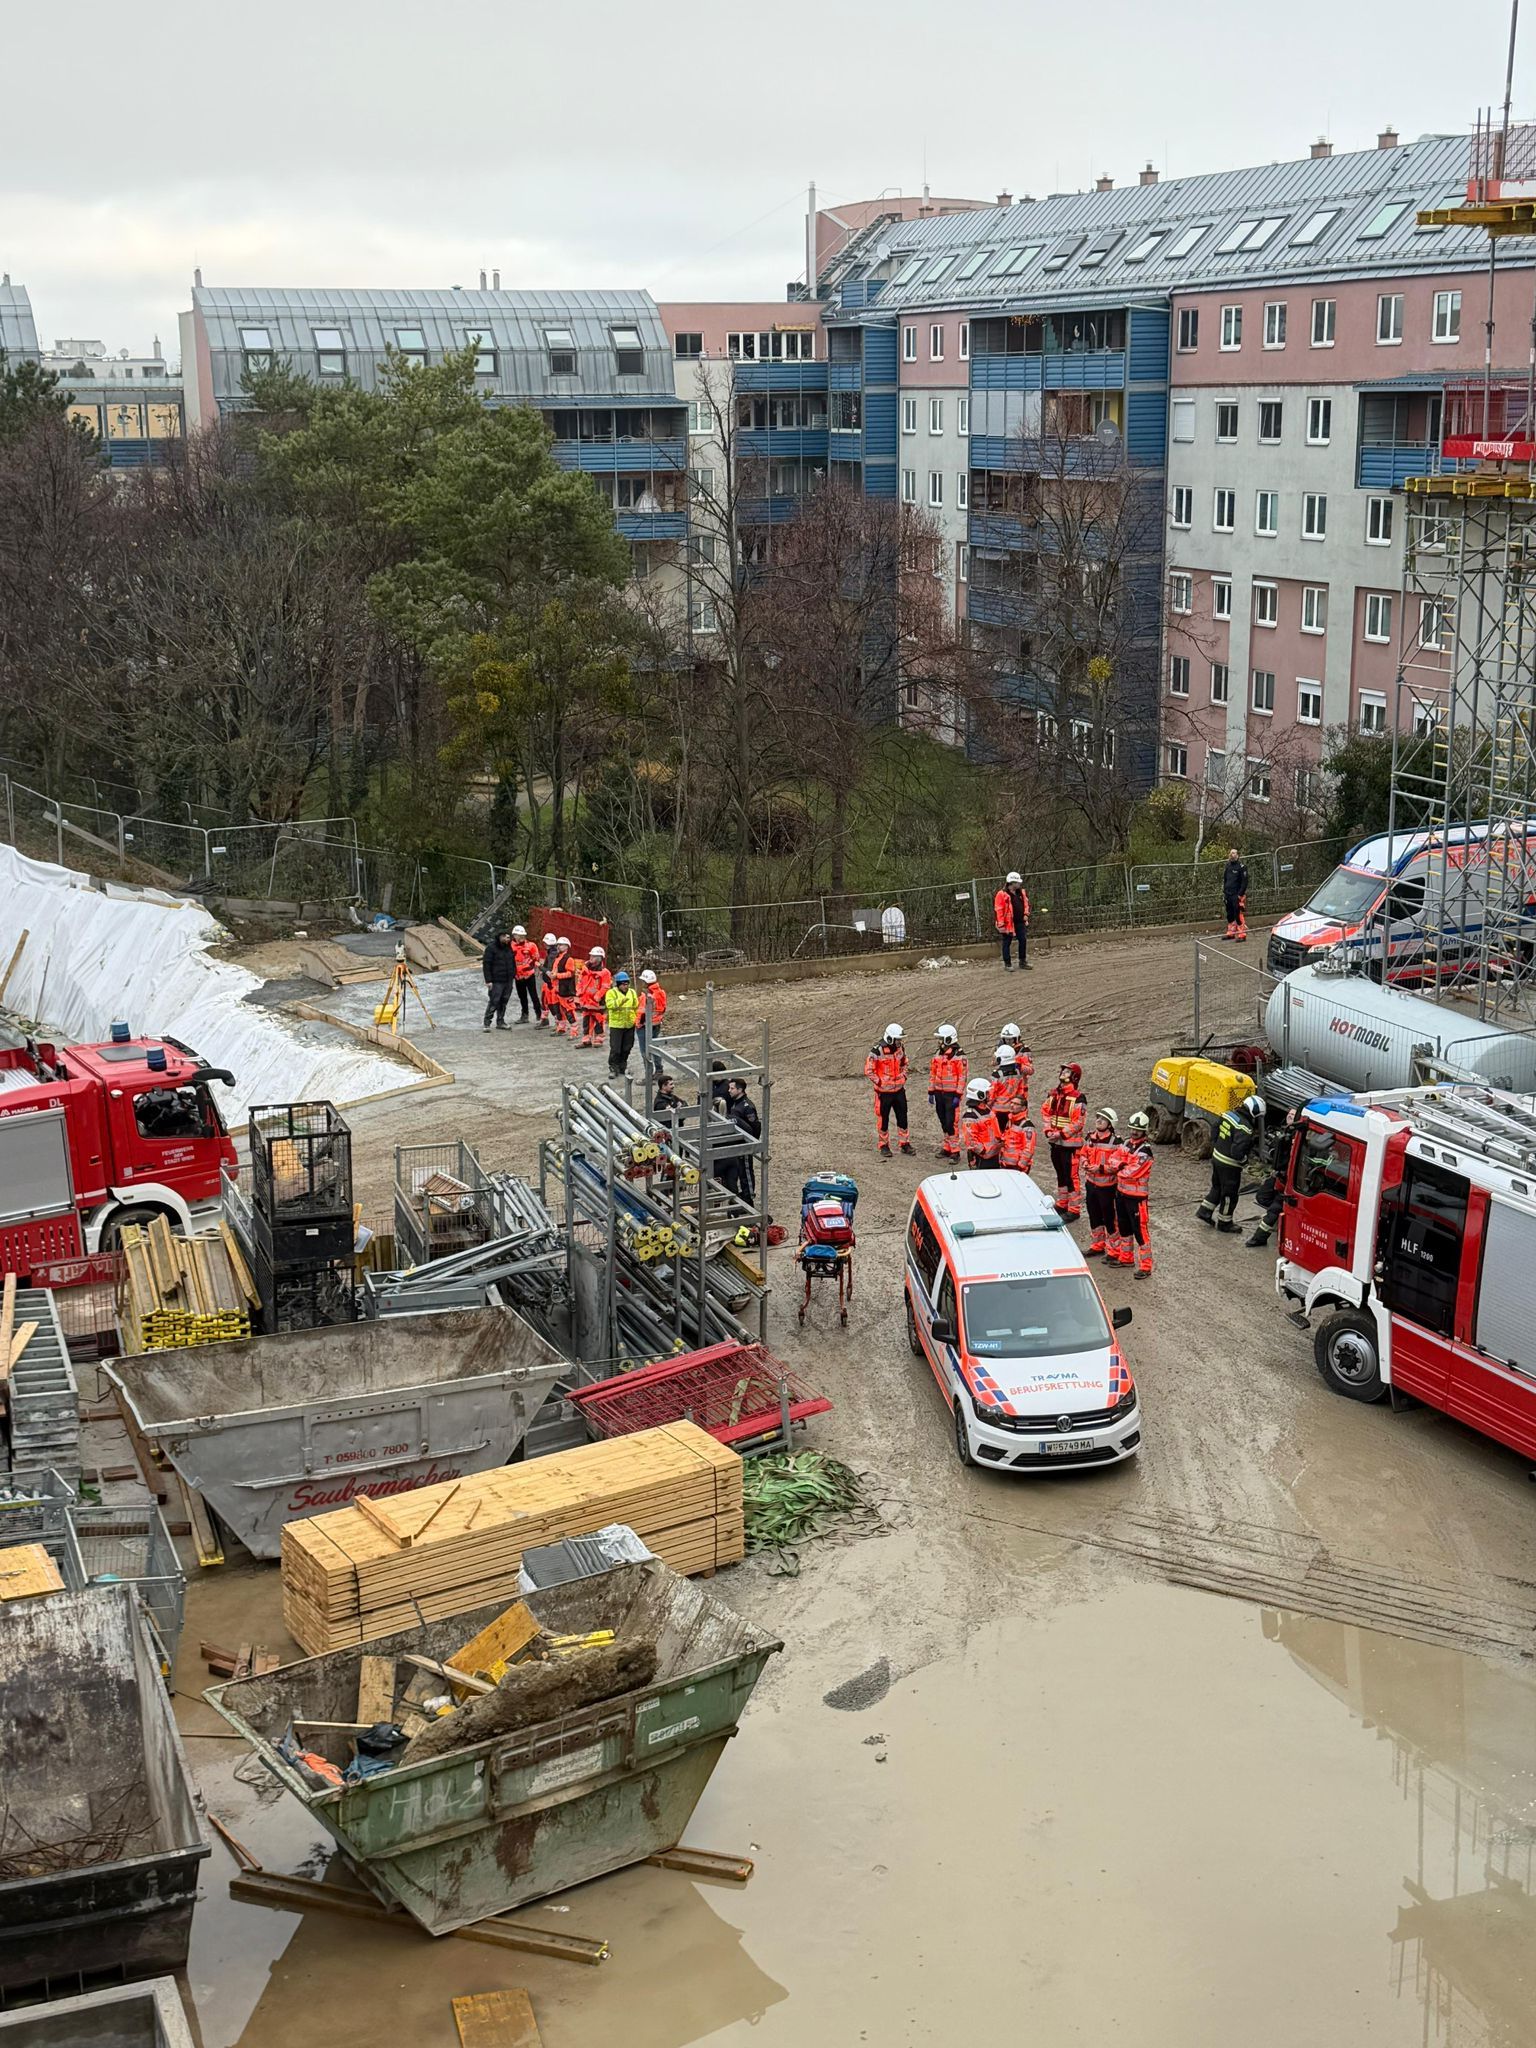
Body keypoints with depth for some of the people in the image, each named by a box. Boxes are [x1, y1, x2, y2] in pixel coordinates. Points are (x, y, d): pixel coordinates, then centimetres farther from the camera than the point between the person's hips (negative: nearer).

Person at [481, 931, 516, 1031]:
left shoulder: (508, 948, 12)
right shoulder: (491, 948, -9)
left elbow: (513, 962, 23)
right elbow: (486, 965, -11)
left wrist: (514, 975, 15)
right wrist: (488, 980, -16)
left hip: (508, 981, 7)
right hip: (496, 981, -7)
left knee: (504, 1002, 11)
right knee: (493, 1002, -9)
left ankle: (500, 1022, 20)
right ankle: (486, 1023, -4)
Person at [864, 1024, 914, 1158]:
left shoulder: (900, 1048, 2)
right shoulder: (877, 1051, -18)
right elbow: (869, 1069, -13)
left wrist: (903, 1078, 8)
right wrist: (880, 1082, -14)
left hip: (899, 1089, 5)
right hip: (884, 1091, -5)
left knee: (902, 1117, 10)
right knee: (883, 1119, 5)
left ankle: (904, 1143, 22)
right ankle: (884, 1146, 16)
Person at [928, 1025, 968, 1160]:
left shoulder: (959, 1057, -10)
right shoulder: (938, 1055, 11)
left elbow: (963, 1077, -12)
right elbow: (932, 1074, 17)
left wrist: (958, 1096, -16)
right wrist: (931, 1092, 13)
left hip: (952, 1094, -7)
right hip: (939, 1093, 7)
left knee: (952, 1123, -8)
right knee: (943, 1122, 13)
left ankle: (955, 1151, -4)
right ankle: (946, 1148, 23)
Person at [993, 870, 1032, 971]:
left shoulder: (1021, 892, 8)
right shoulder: (1002, 894, -15)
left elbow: (1025, 904, 22)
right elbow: (998, 910, -16)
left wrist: (1025, 914, 6)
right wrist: (1001, 925, -18)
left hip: (1020, 922, 6)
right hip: (1008, 923, -6)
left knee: (1023, 941, 9)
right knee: (1007, 943, 3)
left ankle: (1023, 961, 22)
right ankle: (1007, 964, 11)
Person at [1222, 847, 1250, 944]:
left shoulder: (1241, 867, -8)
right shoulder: (1228, 866, 14)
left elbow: (1244, 882, -10)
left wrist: (1240, 894, -15)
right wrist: (1224, 893, 16)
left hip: (1237, 896, -7)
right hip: (1228, 895, 7)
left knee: (1239, 915, -10)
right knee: (1230, 915, 15)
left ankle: (1242, 935, -7)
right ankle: (1230, 933, 27)